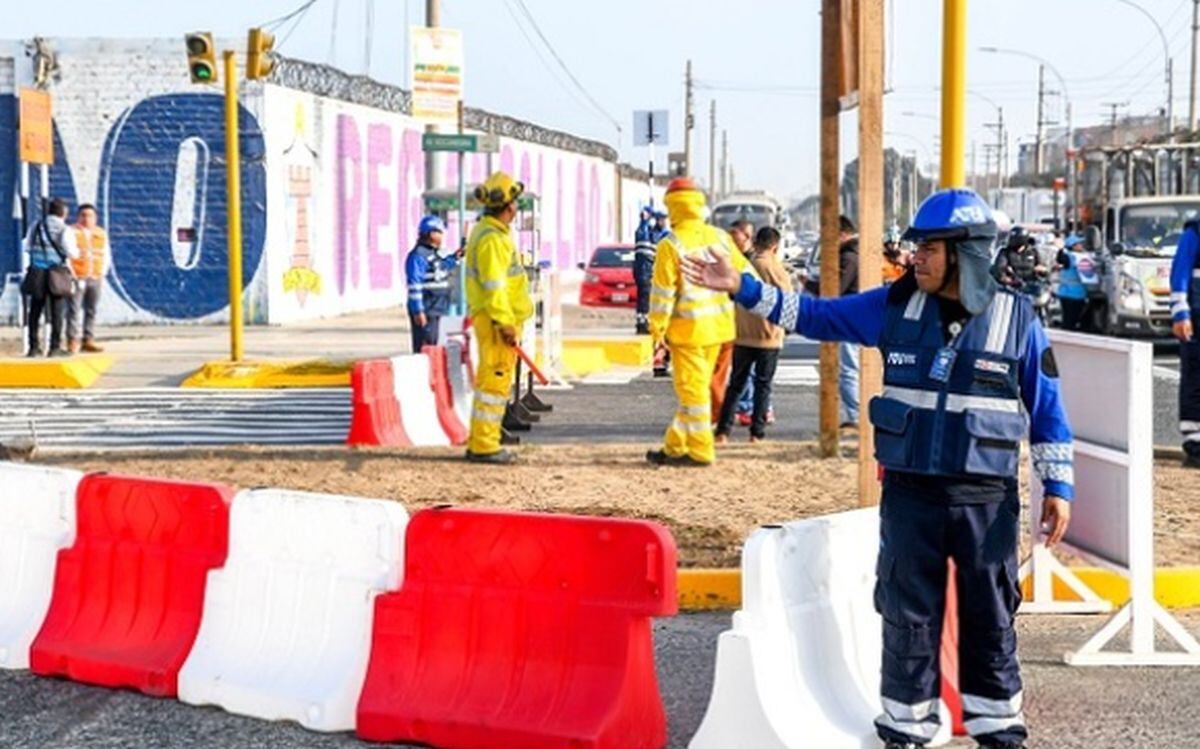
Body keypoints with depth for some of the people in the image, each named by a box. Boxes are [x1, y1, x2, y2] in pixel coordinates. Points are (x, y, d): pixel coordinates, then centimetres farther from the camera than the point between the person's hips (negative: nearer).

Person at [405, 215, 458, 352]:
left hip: (436, 309, 10)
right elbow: (414, 286, -20)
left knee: (432, 346, 16)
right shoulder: (418, 256, -16)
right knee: (423, 348, -10)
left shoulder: (436, 253, 13)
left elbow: (443, 268, 35)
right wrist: (418, 311, -22)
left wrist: (455, 257, 21)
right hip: (425, 312, -10)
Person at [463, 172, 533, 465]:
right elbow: (493, 286, -22)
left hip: (496, 319, 11)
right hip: (497, 320, -11)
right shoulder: (492, 238, -16)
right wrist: (507, 325, -22)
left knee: (493, 382, 15)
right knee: (495, 381, -8)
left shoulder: (487, 232, 18)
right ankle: (483, 446, -6)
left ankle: (479, 442, 20)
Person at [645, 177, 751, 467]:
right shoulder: (720, 237, 4)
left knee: (692, 388, 1)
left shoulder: (671, 245, -14)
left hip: (687, 327, -7)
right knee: (697, 386, 14)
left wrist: (657, 327, -3)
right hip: (717, 324, 7)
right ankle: (675, 447, 21)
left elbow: (662, 291, -13)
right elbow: (745, 273, 11)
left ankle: (699, 451, 4)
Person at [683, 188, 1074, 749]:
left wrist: (1058, 485, -1)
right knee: (908, 613, 7)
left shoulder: (1016, 319, -4)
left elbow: (1047, 408, 2)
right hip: (909, 492, 2)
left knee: (989, 617, 7)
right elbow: (816, 317, 8)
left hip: (987, 498, -2)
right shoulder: (896, 306, 1)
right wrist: (741, 287, 1)